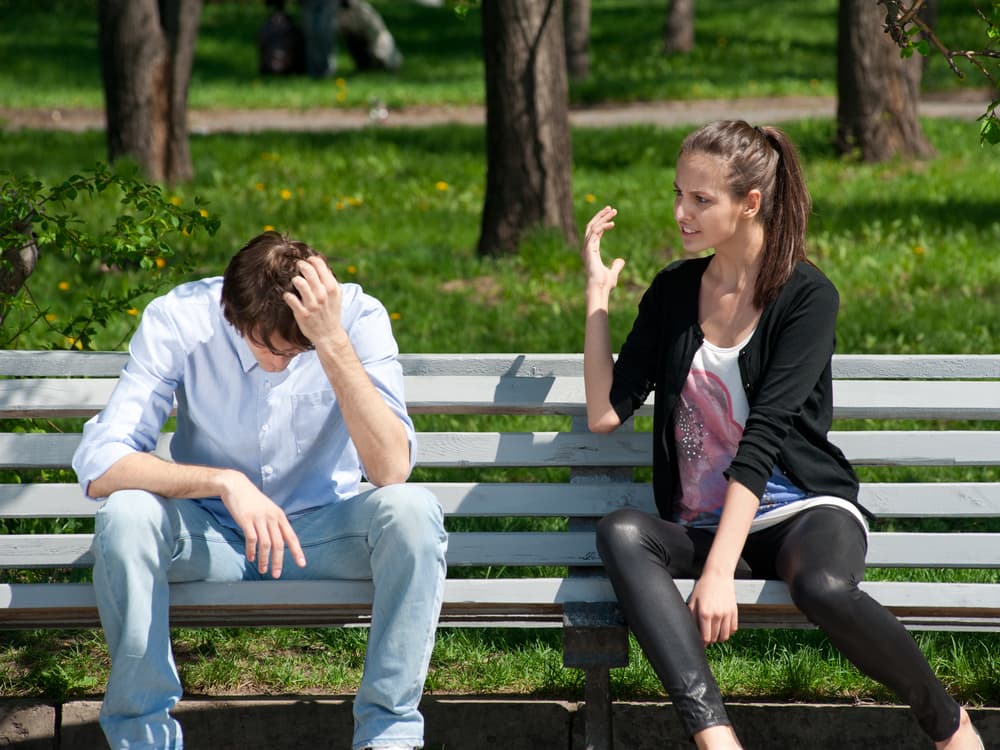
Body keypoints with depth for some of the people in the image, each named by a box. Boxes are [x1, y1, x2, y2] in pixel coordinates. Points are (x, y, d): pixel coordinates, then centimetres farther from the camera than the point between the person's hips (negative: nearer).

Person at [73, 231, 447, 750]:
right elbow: (98, 466, -25)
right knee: (124, 514, -32)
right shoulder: (179, 319, -19)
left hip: (322, 529, 0)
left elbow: (391, 470, -29)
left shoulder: (357, 318, -18)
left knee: (412, 510, -31)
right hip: (210, 534, 0)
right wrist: (224, 483, -38)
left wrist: (334, 343, -38)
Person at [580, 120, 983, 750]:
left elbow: (763, 435, -15)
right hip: (703, 527, 4)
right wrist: (598, 290, 5)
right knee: (620, 533, -31)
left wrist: (720, 571, -23)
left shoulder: (807, 296, -5)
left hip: (804, 511, -4)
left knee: (824, 589, -40)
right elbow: (605, 413, 6)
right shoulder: (673, 292, 11)